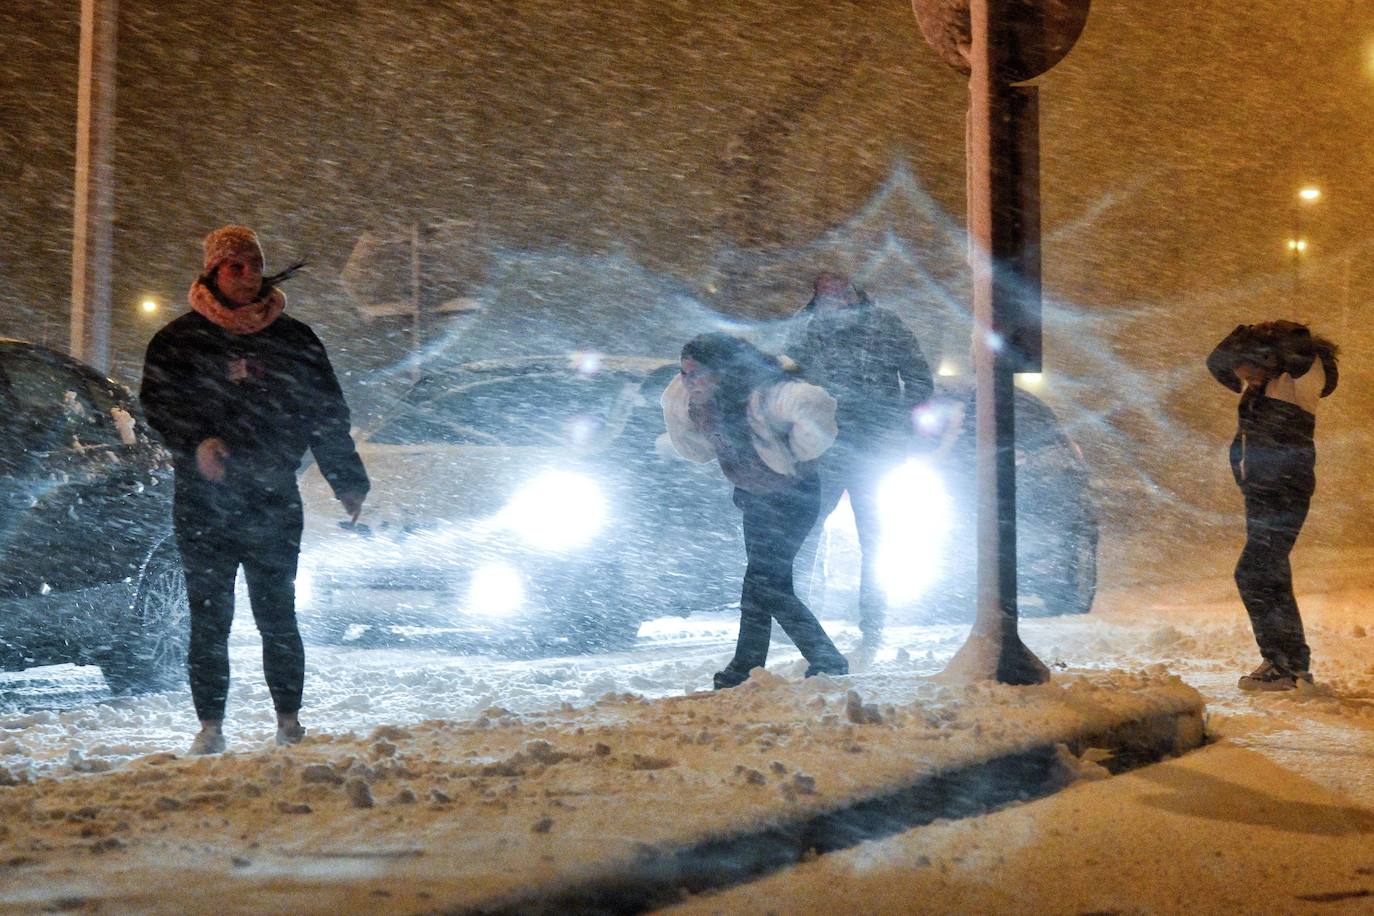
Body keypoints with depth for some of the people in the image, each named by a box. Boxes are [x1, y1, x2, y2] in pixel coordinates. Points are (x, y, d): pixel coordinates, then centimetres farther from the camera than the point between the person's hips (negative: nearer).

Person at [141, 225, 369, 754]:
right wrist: (197, 444, -23)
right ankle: (211, 726, 8)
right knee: (209, 620, 1)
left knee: (277, 617, 2)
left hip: (274, 503, 1)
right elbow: (157, 407, -4)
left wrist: (350, 484, 8)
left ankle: (289, 721, 12)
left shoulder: (293, 339, 10)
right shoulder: (179, 340, 5)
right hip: (203, 504, -1)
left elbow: (328, 415, 13)